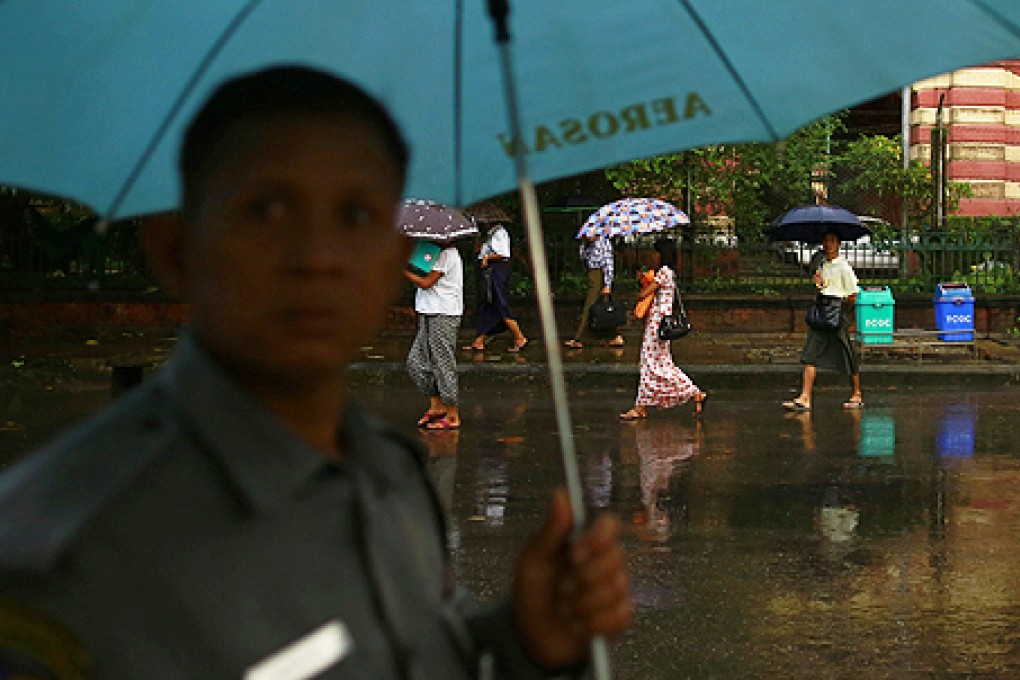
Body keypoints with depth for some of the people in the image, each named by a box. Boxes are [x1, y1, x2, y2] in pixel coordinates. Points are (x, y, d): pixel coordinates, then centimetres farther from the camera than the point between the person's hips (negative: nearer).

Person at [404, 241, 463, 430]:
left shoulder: (446, 254, -14)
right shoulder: (437, 251, 16)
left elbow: (426, 282, -18)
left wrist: (401, 269, -13)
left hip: (444, 316, -10)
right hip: (429, 315, 10)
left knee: (443, 364, -4)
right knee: (416, 361, 10)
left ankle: (452, 416, 3)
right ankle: (436, 405, 19)